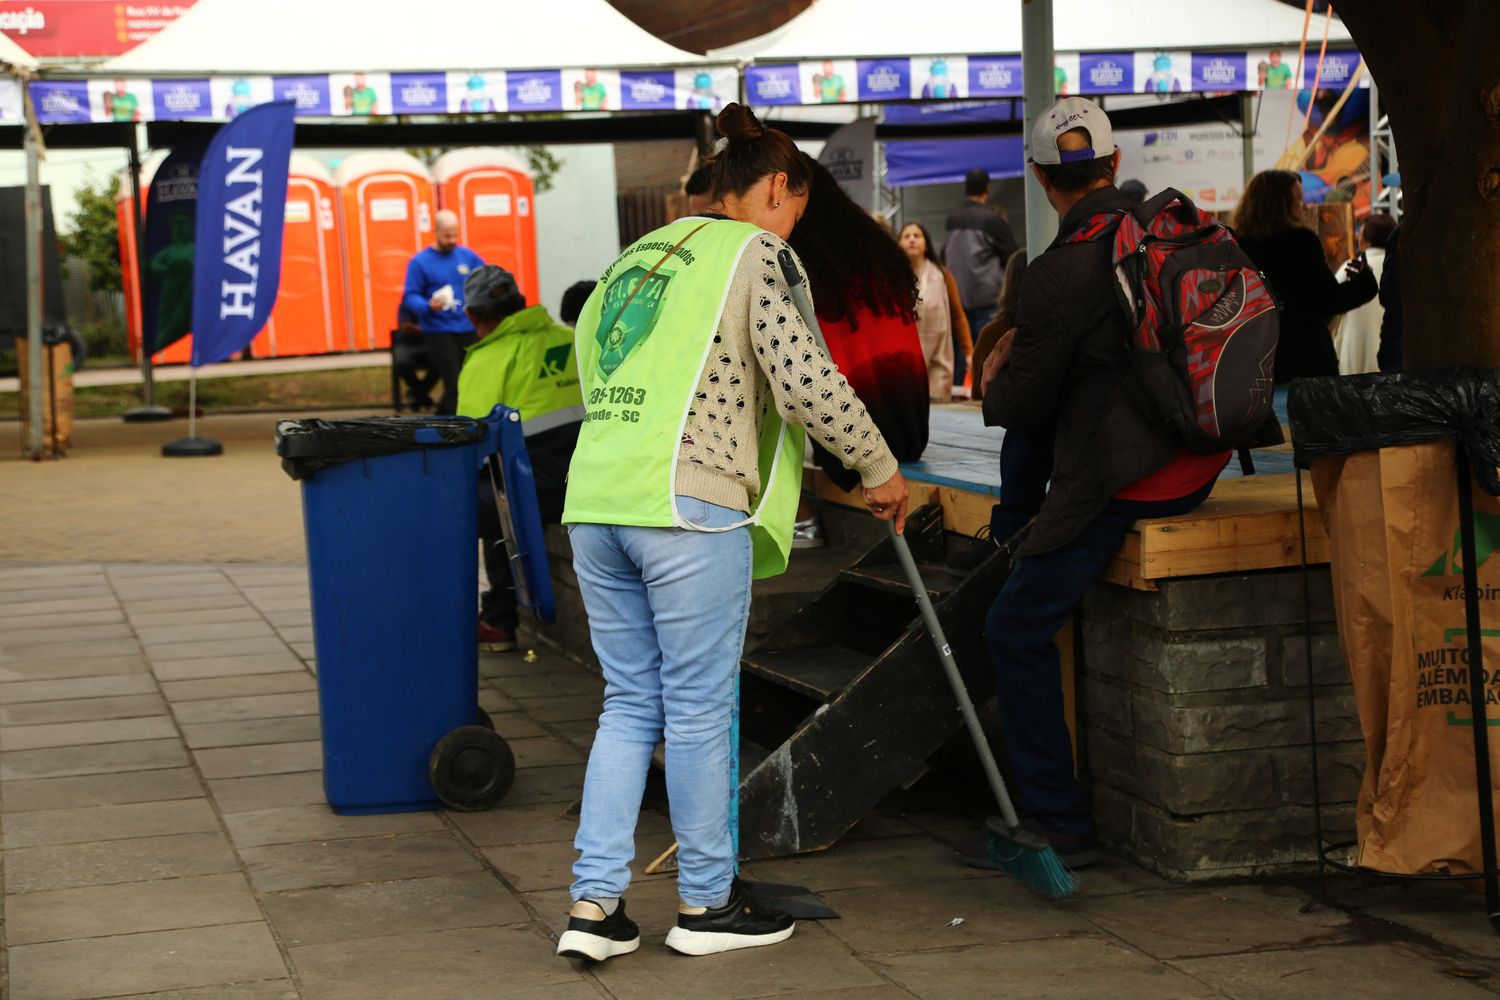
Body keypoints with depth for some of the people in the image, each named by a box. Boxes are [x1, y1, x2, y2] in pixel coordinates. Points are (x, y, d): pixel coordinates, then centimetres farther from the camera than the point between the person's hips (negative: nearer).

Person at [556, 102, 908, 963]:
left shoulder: (638, 257, 21)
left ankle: (595, 903, 9)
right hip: (689, 507, -7)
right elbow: (806, 379, -12)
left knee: (631, 704, 13)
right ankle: (707, 904, 14)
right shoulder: (753, 253, -2)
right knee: (699, 708, 3)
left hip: (596, 502, 7)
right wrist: (880, 469, 0)